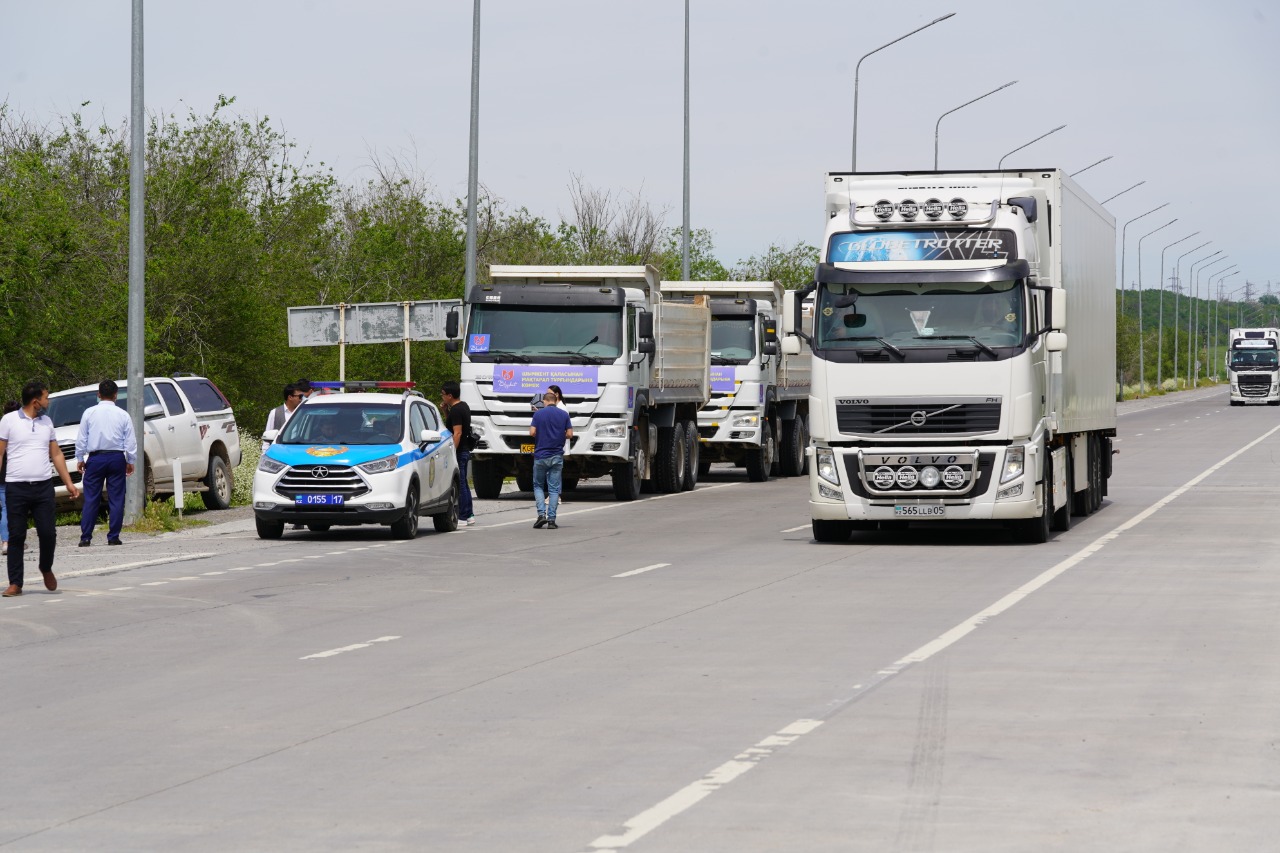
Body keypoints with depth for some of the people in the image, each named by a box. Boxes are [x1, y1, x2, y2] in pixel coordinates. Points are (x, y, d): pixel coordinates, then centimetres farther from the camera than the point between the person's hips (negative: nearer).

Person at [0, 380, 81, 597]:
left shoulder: (47, 422, 12)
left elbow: (56, 454, 18)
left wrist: (68, 483, 13)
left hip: (43, 487, 3)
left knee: (48, 533, -3)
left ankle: (46, 568, 24)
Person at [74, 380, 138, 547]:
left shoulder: (89, 413, -1)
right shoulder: (123, 414, 1)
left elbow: (81, 439, 2)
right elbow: (131, 441, 3)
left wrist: (80, 458, 12)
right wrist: (131, 461, 12)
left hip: (95, 459, 0)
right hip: (117, 458, 0)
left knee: (91, 499, 1)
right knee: (116, 499, 5)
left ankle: (85, 538, -1)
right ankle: (113, 537, 3)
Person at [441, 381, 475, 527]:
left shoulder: (456, 410, -17)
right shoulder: (464, 406, 14)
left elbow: (457, 433, -23)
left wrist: (452, 453, -24)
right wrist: (446, 411, 13)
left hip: (459, 451, -10)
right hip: (465, 450, 10)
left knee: (460, 485, -7)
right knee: (463, 484, 16)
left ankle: (463, 517, -5)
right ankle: (469, 515, 20)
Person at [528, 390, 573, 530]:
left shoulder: (538, 413, -3)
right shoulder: (564, 414, 1)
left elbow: (532, 432, -7)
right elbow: (569, 434, -1)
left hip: (541, 455, -1)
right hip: (557, 456, 1)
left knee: (538, 485, 12)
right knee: (554, 488, 4)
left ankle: (541, 514, -5)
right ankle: (551, 519, -2)